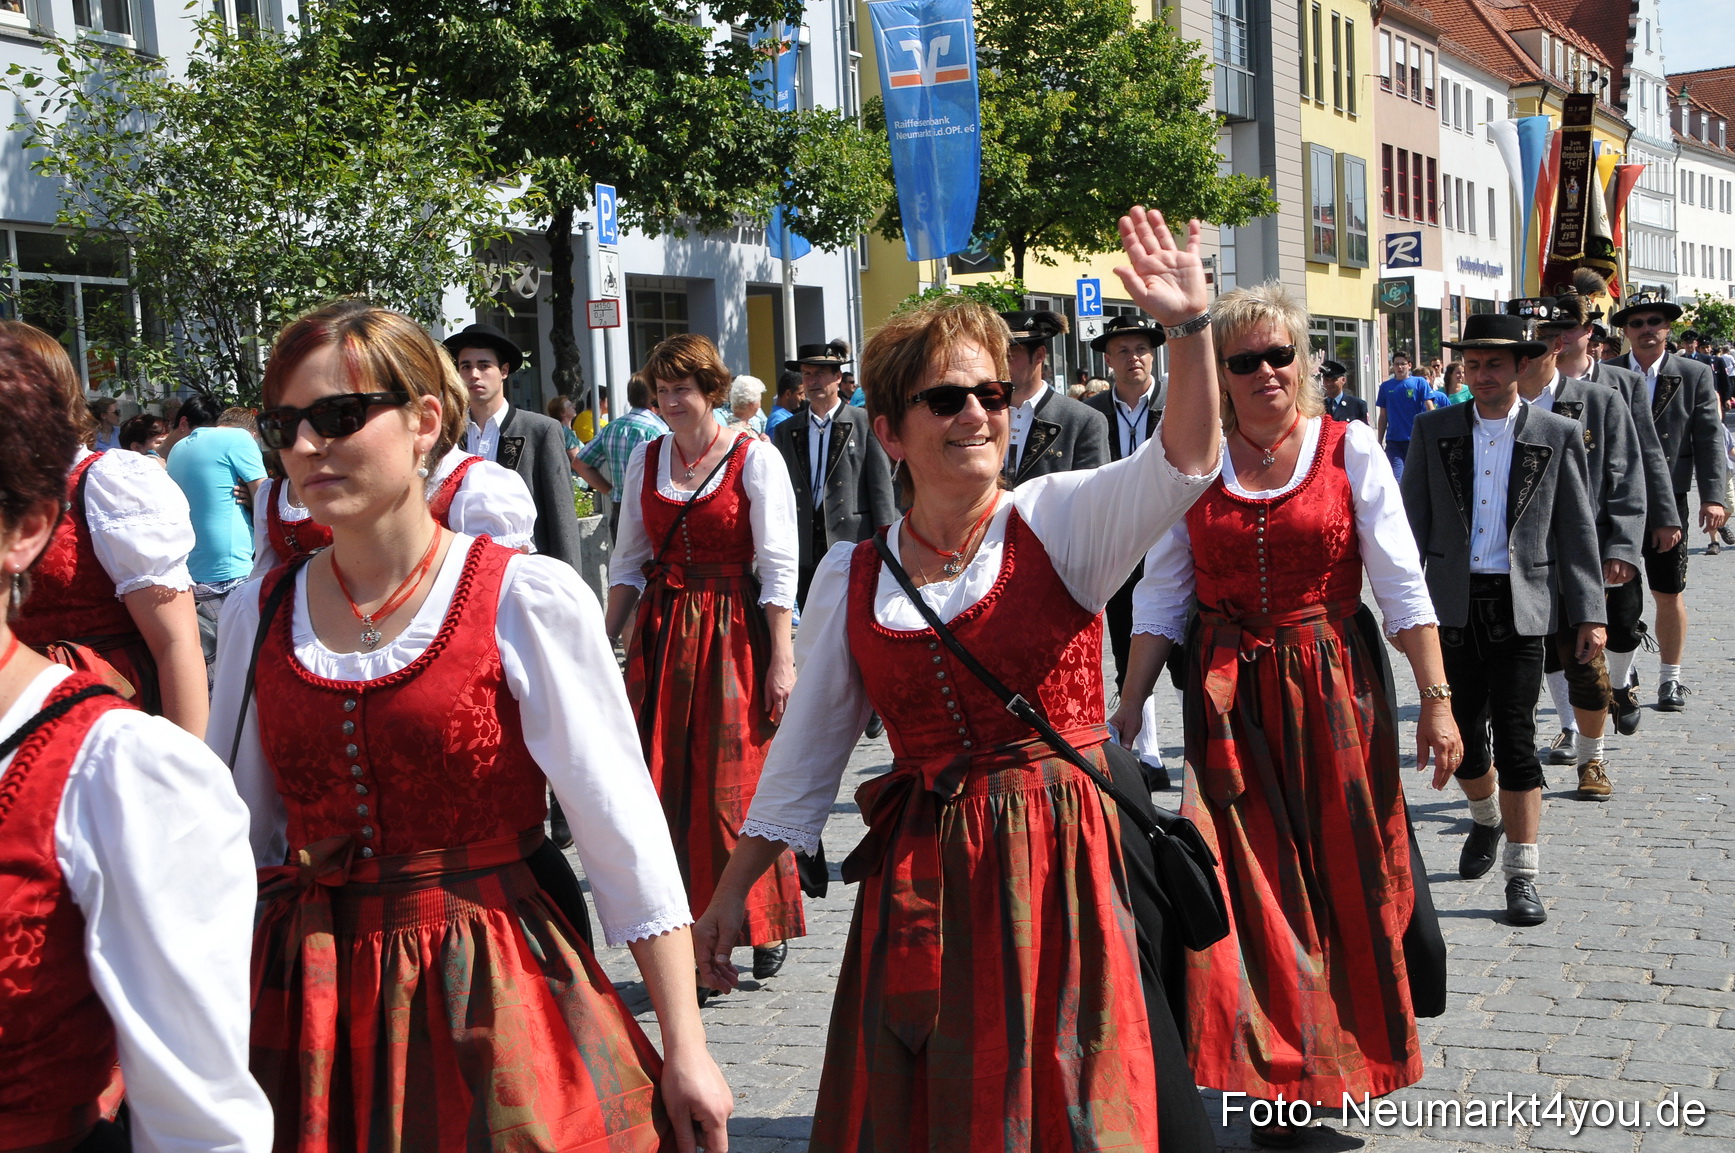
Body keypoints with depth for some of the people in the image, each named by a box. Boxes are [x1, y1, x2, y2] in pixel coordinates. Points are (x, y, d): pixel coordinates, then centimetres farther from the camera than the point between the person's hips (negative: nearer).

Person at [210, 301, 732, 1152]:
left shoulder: (525, 599, -9)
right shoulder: (258, 614, 3)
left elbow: (624, 834, -9)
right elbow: (237, 836, 13)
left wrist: (683, 1048, -9)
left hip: (495, 998, -3)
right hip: (307, 1009, 4)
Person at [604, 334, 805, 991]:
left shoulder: (754, 458, -5)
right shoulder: (646, 460, 9)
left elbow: (778, 566, -8)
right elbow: (628, 562, 13)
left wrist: (782, 659, -14)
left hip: (733, 634, -4)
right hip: (661, 634, 5)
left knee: (736, 784, -3)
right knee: (664, 785, 2)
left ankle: (766, 925, 14)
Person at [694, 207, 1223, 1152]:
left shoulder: (1057, 521, -2)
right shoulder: (851, 578, 5)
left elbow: (1184, 463, -21)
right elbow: (803, 754, 12)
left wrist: (1188, 327, -35)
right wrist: (731, 894, 12)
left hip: (1061, 861, -2)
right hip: (916, 881, 3)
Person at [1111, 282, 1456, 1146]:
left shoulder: (1349, 449, -1)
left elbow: (1402, 585, -3)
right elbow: (1161, 595, 6)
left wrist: (1435, 699, -8)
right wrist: (1129, 707, 1)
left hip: (1335, 685, -1)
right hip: (1231, 694, 1)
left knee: (1347, 876, 6)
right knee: (1254, 886, 0)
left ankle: (1355, 1060, 27)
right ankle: (1283, 1078, 13)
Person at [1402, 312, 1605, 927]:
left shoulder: (1557, 434, 2)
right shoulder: (1433, 429, 6)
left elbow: (1577, 529, 3)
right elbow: (1414, 522, 6)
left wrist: (1591, 614, -1)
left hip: (1520, 605, -2)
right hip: (1454, 603, 2)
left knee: (1515, 735, -6)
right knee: (1462, 733, 7)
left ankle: (1521, 876, 1)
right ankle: (1486, 818, 39)